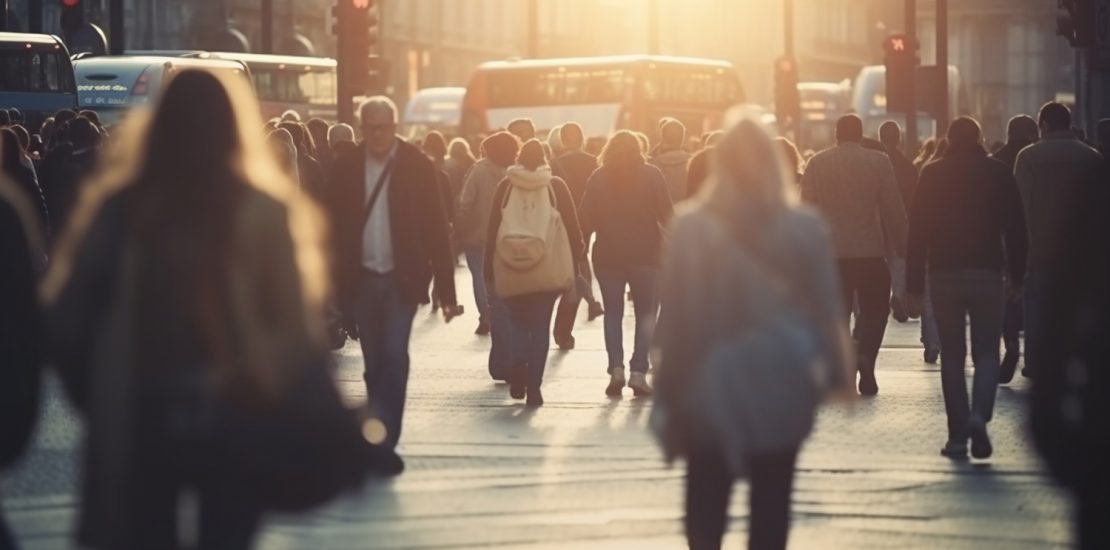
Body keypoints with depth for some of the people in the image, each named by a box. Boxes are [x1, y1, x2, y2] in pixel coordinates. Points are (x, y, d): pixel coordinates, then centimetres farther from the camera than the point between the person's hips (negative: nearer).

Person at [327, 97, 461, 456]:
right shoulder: (347, 168, 2)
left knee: (394, 357, -12)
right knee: (374, 364, 8)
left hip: (402, 278, -2)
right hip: (362, 278, 2)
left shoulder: (417, 167, -3)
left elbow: (437, 230, -3)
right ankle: (378, 433, 19)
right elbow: (335, 228, 5)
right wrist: (337, 286, 0)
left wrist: (447, 291, -6)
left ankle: (385, 438, -12)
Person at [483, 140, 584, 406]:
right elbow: (572, 226, 1)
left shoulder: (505, 187, 3)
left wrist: (489, 269, 8)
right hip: (548, 270, 0)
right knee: (541, 325, 6)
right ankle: (533, 385, -1)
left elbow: (493, 228, 4)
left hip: (511, 269, 1)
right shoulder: (556, 186, 2)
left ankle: (519, 366, -9)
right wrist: (574, 264, 9)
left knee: (519, 322, 16)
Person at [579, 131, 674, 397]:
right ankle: (638, 372, -5)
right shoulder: (651, 175, -2)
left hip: (608, 255, 1)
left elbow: (585, 219, -1)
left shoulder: (598, 178, 1)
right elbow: (667, 215, -6)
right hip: (645, 255, -1)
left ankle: (616, 368, -4)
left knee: (613, 313, 11)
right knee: (646, 314, 6)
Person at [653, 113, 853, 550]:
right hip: (781, 382, 1)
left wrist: (670, 384, 2)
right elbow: (828, 308, 2)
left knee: (706, 495, 9)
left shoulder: (692, 229, -7)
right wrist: (837, 372, 11)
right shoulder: (805, 229, -3)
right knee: (772, 497, 6)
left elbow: (676, 314, -4)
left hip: (711, 383, -1)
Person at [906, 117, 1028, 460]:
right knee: (986, 352, 7)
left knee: (952, 355, 7)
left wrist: (914, 285, 2)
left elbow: (918, 231, -1)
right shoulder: (998, 173, 1)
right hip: (987, 273, 0)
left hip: (944, 275, 1)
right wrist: (1017, 276, 8)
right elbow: (1015, 228, 1)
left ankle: (958, 436, 3)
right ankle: (979, 415, -18)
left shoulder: (932, 175, 2)